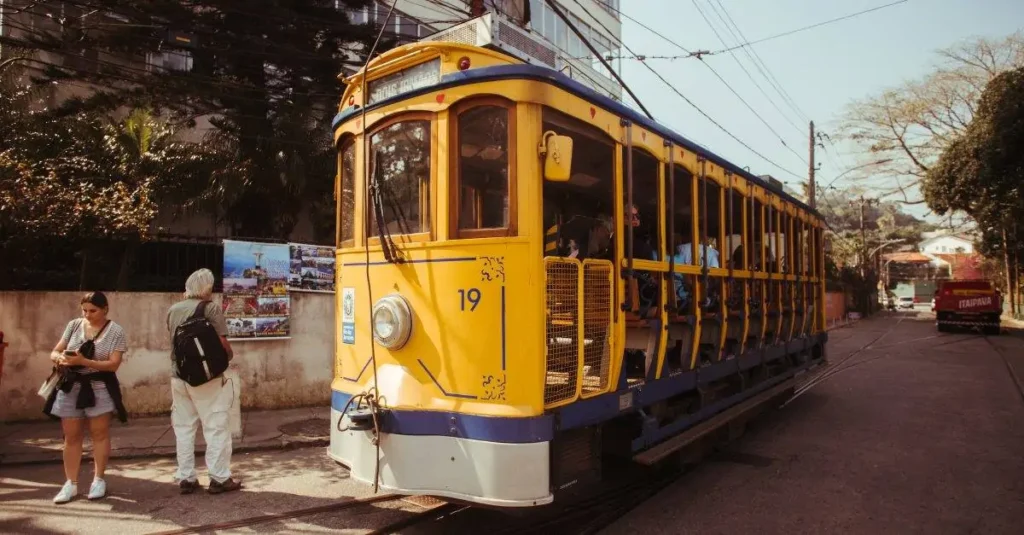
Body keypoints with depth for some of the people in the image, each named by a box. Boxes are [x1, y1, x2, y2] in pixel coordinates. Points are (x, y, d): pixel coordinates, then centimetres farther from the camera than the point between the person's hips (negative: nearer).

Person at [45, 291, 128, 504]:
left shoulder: (115, 331, -7)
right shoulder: (73, 325, 4)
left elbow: (113, 364, -14)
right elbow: (54, 352, 6)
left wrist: (83, 361, -25)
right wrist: (61, 358, -18)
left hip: (99, 388, -3)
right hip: (70, 386, 3)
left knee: (99, 433, 4)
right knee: (71, 436, 7)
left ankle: (99, 480, 15)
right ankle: (71, 483, 15)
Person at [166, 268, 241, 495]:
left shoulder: (173, 310, 6)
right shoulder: (211, 308, -11)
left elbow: (174, 339, 16)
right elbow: (222, 343, -15)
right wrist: (229, 355, 3)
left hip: (179, 376, 6)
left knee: (183, 428, 12)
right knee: (215, 427, 2)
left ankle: (186, 478, 17)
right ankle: (219, 478, 5)